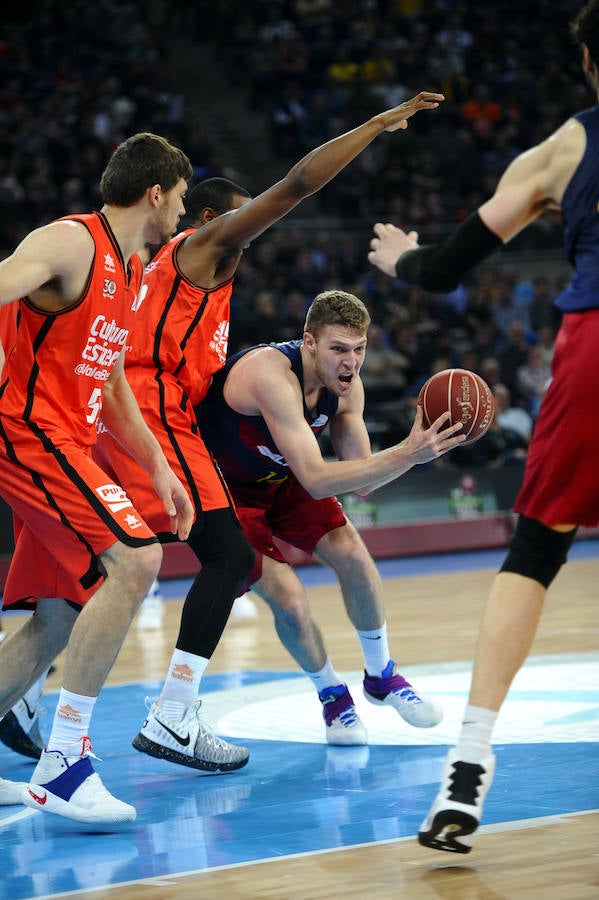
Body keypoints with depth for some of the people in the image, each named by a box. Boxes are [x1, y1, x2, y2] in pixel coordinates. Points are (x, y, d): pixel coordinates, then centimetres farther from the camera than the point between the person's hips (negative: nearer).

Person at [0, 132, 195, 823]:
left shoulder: (133, 272, 20)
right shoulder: (69, 242, -11)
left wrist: (157, 467, 18)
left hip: (66, 444, 11)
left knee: (62, 616, 12)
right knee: (134, 560, -23)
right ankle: (62, 764, -22)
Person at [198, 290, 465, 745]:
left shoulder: (346, 386, -13)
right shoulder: (271, 374, -37)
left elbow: (361, 480, -8)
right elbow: (316, 480, -43)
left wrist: (414, 450, -27)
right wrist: (405, 454, -48)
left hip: (280, 478, 6)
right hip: (223, 488, -6)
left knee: (354, 557, -8)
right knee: (289, 599, -17)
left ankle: (382, 676, 16)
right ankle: (332, 694, 12)